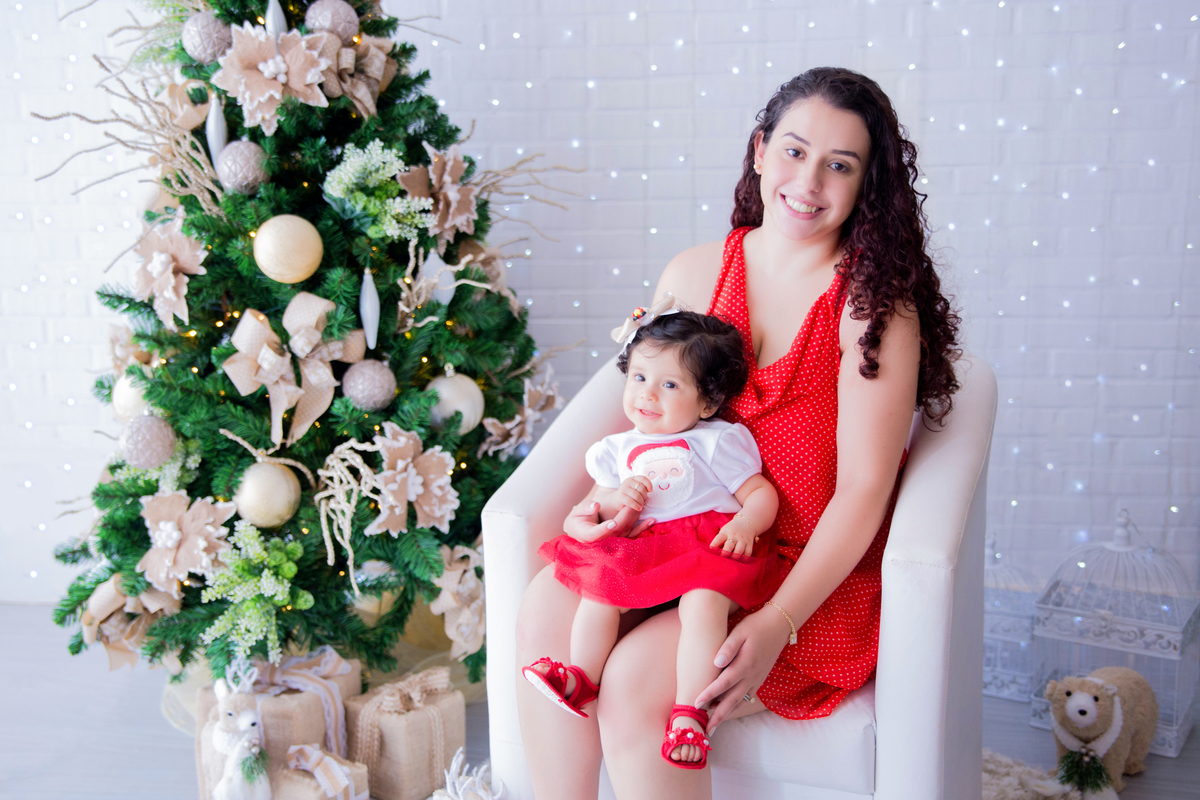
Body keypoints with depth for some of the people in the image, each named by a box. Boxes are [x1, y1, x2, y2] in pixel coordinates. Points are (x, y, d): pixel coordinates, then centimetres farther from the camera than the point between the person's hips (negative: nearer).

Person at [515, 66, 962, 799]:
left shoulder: (876, 303, -10)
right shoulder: (693, 274, 5)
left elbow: (864, 490, -14)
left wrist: (776, 625, -22)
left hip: (818, 576, -5)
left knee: (635, 682, -25)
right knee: (547, 613, -21)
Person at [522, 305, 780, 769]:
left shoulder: (719, 441, 9)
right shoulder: (621, 450, 22)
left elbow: (762, 494, 5)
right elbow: (595, 501, 25)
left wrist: (745, 524, -17)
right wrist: (614, 501, 2)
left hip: (709, 549, -5)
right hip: (641, 551, 5)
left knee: (702, 603, -32)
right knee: (598, 586, -19)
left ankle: (689, 713, -30)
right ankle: (582, 677, -9)